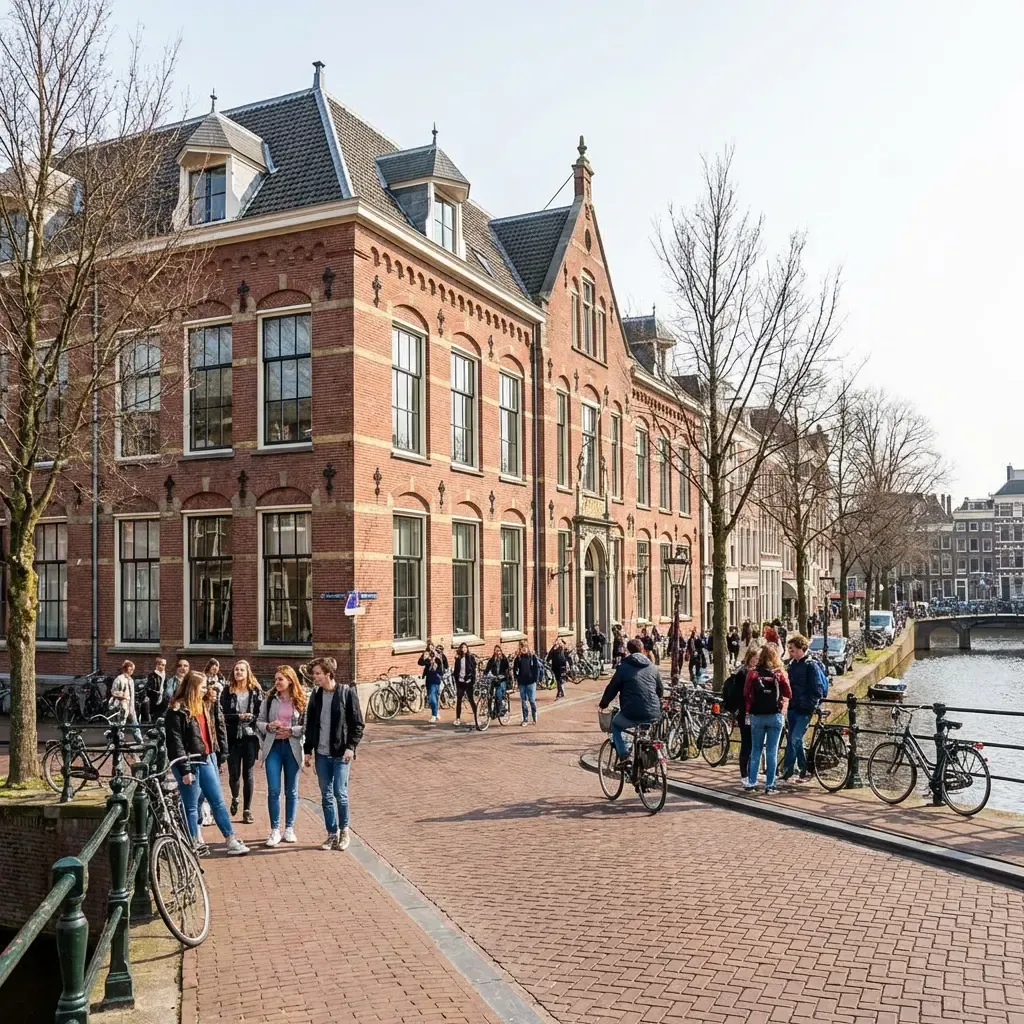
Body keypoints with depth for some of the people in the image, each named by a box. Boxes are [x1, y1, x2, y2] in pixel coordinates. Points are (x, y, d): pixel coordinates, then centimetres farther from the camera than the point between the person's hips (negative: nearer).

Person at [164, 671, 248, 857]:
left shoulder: (204, 706, 12)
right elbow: (175, 742, -17)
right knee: (191, 806, 3)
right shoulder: (177, 710, -13)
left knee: (218, 801, 9)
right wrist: (184, 770, -19)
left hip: (207, 759, 7)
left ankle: (232, 841, 12)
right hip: (189, 762, -7)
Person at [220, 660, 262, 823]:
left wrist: (250, 718, -18)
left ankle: (247, 810, 11)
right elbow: (223, 714, -4)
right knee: (234, 774, 2)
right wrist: (239, 716, -18)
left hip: (250, 736, 0)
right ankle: (235, 799, 34)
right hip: (233, 737, 0)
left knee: (248, 774, 2)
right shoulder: (227, 691, 4)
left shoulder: (256, 691, 4)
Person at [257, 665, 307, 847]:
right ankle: (275, 830, 8)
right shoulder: (269, 699, 3)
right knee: (273, 790, -3)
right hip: (273, 747, 1)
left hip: (292, 747, -1)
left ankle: (289, 828, 21)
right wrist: (269, 726, -13)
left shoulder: (301, 701, -2)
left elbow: (307, 726, -2)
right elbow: (259, 722, 7)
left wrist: (291, 731, -16)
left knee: (291, 791, 9)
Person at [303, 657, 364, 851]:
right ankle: (332, 834, 18)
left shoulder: (347, 692, -8)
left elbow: (357, 723, -6)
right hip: (321, 754, 5)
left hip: (341, 753, -5)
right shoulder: (316, 695, 7)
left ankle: (344, 831, 15)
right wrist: (308, 749, 10)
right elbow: (310, 724, 14)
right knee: (326, 795, 8)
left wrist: (351, 746, -14)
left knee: (340, 793, -5)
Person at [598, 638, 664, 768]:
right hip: (653, 715, 4)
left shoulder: (624, 668, 1)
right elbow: (661, 691, 20)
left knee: (616, 725, 26)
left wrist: (603, 704, 24)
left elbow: (612, 688, 7)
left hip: (632, 714, -4)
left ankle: (624, 755, 8)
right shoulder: (653, 667, 12)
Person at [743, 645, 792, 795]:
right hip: (775, 715, -1)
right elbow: (788, 694, -2)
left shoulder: (752, 674, -3)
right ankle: (769, 786, 4)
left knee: (755, 750, 12)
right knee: (772, 752, 4)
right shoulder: (780, 674, -3)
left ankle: (751, 782, 12)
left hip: (757, 716, 1)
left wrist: (747, 713, 6)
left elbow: (746, 695, -4)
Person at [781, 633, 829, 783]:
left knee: (794, 739, -13)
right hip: (792, 708, 8)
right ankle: (805, 771, 21)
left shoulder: (811, 665, -11)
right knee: (796, 740, 11)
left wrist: (809, 705, -16)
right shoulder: (792, 664, 11)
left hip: (804, 710, -8)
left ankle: (786, 772, -12)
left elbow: (818, 690, -12)